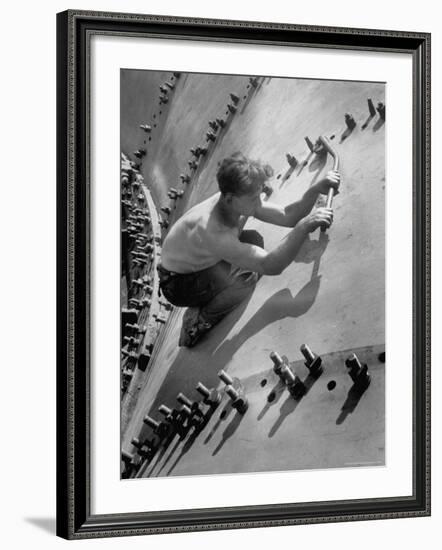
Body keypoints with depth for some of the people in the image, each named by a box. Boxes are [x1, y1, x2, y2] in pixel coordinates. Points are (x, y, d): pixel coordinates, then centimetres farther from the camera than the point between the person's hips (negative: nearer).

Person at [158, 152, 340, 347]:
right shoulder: (211, 230, -41)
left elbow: (287, 216, -10)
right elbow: (271, 266, -43)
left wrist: (316, 189, -26)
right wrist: (305, 225, -46)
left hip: (201, 265, 9)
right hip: (179, 285, -9)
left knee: (254, 239, 2)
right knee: (247, 276, -29)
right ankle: (199, 319, -5)